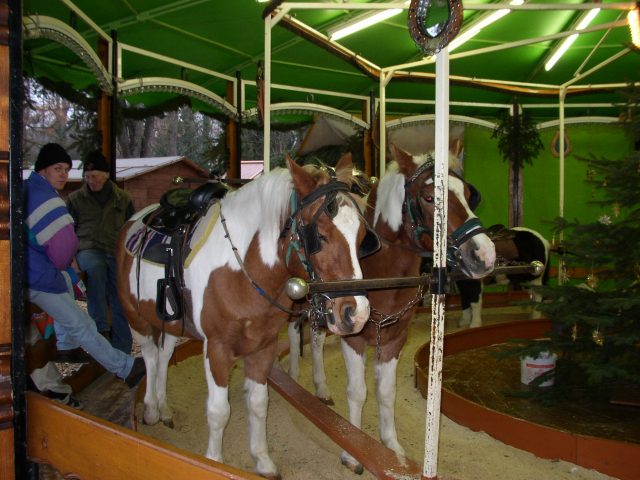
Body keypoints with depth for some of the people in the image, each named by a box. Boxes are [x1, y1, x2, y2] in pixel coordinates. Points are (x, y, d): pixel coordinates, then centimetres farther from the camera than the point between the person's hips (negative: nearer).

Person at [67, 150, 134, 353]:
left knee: (121, 304, -2)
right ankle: (101, 327, -30)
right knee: (95, 267, -39)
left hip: (118, 253, 2)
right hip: (88, 249, -1)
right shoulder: (76, 199, 10)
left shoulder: (123, 199, 11)